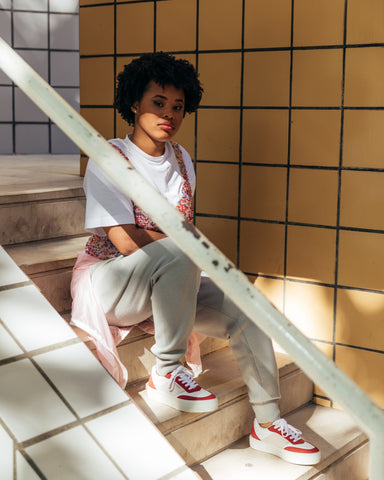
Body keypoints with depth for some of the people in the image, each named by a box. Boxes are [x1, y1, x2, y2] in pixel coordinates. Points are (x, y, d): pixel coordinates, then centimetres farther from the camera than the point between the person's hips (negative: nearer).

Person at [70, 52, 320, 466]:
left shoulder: (180, 159, 10)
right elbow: (126, 241, -20)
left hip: (166, 285, 7)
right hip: (108, 281, -6)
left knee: (245, 309, -11)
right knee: (180, 250, -35)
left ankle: (267, 424, 1)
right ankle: (167, 374, -24)